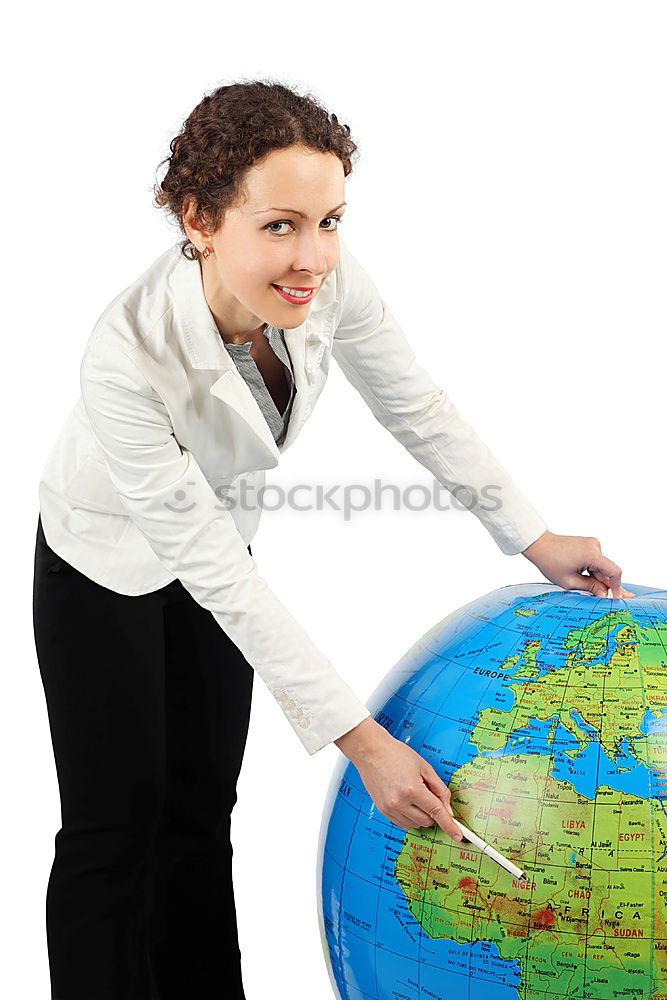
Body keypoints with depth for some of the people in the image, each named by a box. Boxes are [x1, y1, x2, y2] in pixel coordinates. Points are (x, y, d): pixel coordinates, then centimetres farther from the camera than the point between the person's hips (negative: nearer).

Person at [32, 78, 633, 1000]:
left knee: (203, 804, 13)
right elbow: (215, 572, -33)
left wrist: (535, 539, -2)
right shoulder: (129, 357, -40)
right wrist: (362, 741, -32)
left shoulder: (328, 279, -27)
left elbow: (417, 408, -7)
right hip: (109, 564, -5)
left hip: (217, 536, 5)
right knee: (115, 821, 0)